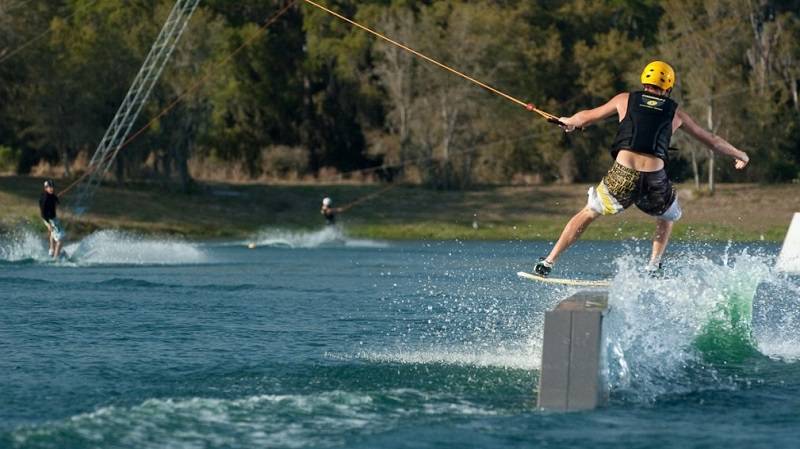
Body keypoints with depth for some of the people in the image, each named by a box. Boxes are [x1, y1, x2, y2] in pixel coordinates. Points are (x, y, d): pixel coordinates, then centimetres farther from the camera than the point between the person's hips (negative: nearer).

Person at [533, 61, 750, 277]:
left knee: (588, 214, 18)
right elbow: (710, 139, 28)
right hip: (655, 178, 0)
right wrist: (739, 155, 43)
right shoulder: (674, 112, 17)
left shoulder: (626, 99, 16)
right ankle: (653, 266, 21)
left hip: (622, 176, 0)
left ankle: (548, 262, 15)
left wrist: (569, 122, 51)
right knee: (668, 217, 31)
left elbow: (588, 116, 29)